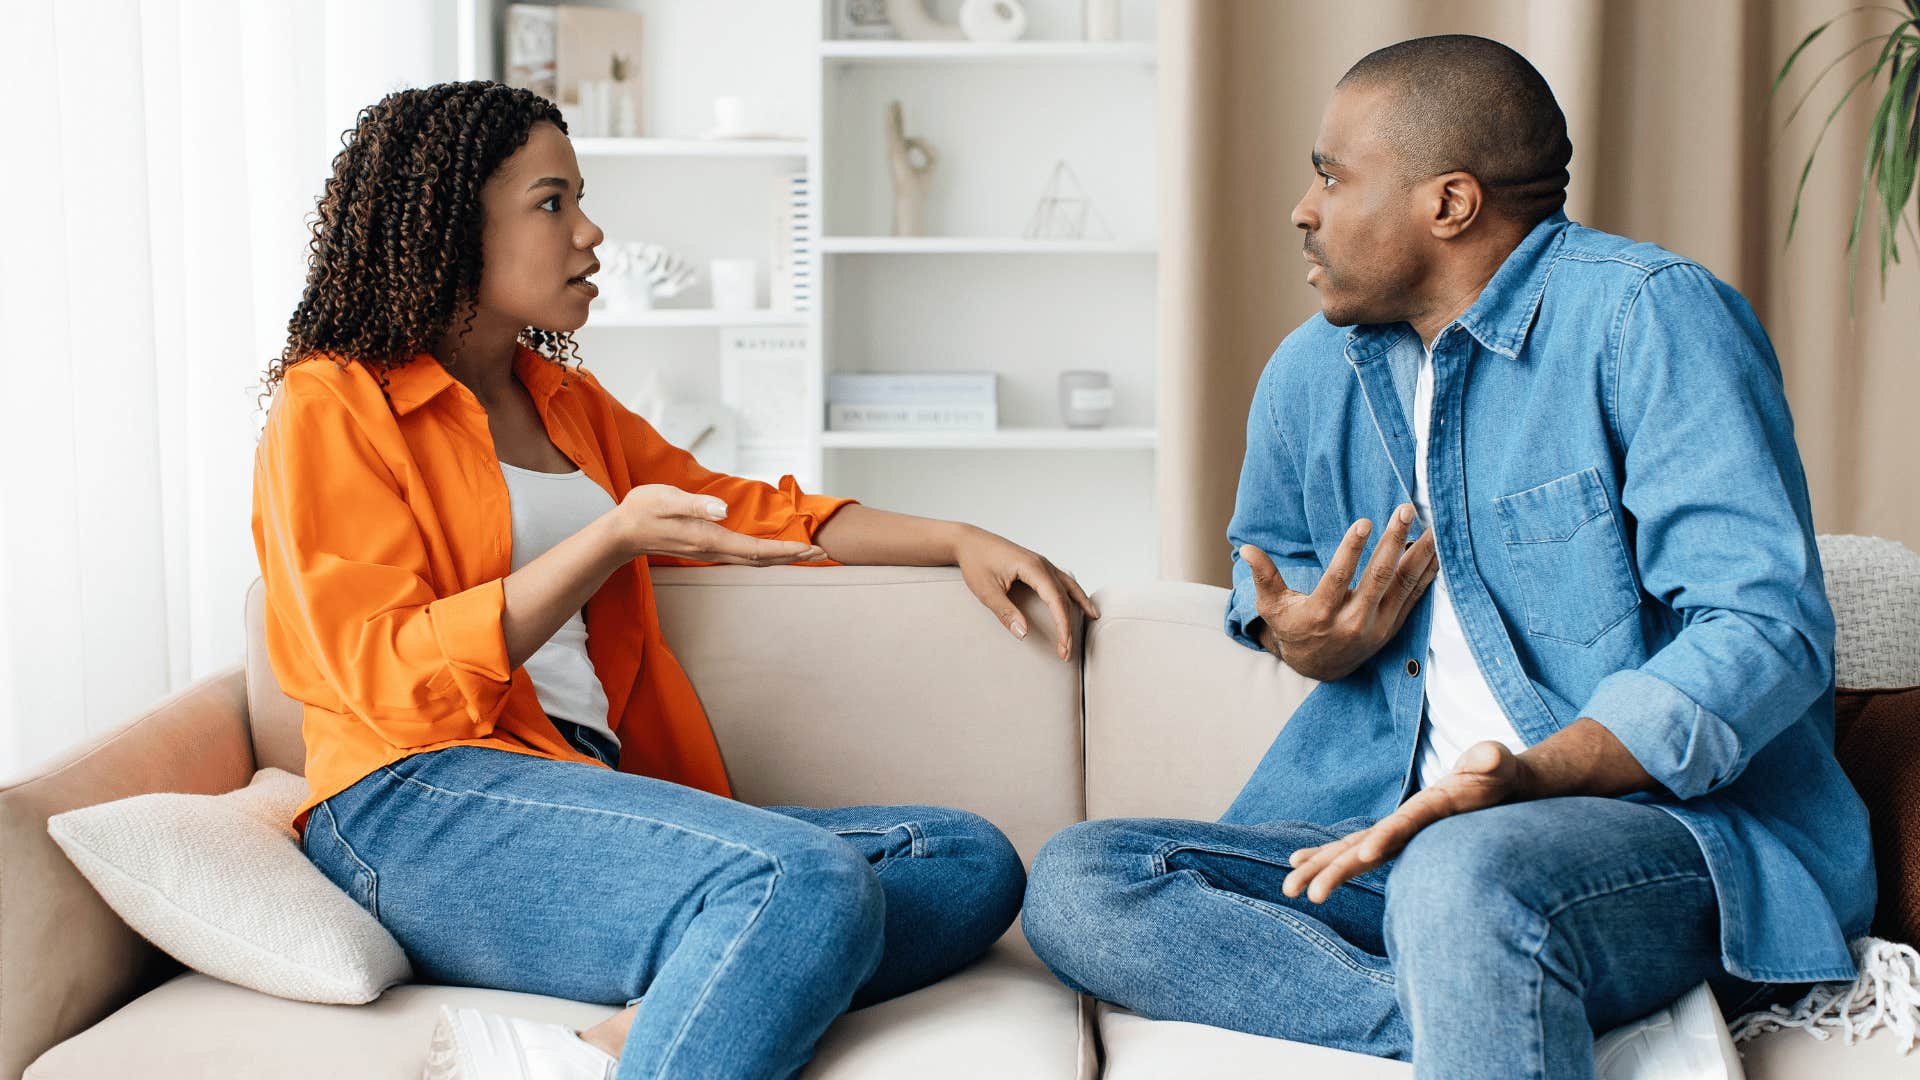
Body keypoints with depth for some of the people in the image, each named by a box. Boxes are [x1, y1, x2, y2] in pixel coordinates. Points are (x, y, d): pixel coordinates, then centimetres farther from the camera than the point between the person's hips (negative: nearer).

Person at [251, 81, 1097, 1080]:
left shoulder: (566, 404, 26)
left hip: (590, 796, 8)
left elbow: (745, 506, 31)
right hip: (419, 809, -8)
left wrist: (955, 540, 19)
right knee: (810, 882, -32)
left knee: (972, 863, -13)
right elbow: (389, 677, -8)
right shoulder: (332, 407, 3)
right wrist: (614, 539, -15)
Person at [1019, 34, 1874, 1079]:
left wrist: (1532, 776, -31)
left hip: (1671, 818, -7)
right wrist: (1301, 636, 4)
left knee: (1468, 874, -42)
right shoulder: (1311, 373, 13)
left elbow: (1765, 630, -17)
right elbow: (1268, 564, 31)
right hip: (1398, 826, 8)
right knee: (1074, 882, -15)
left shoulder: (1647, 317, -8)